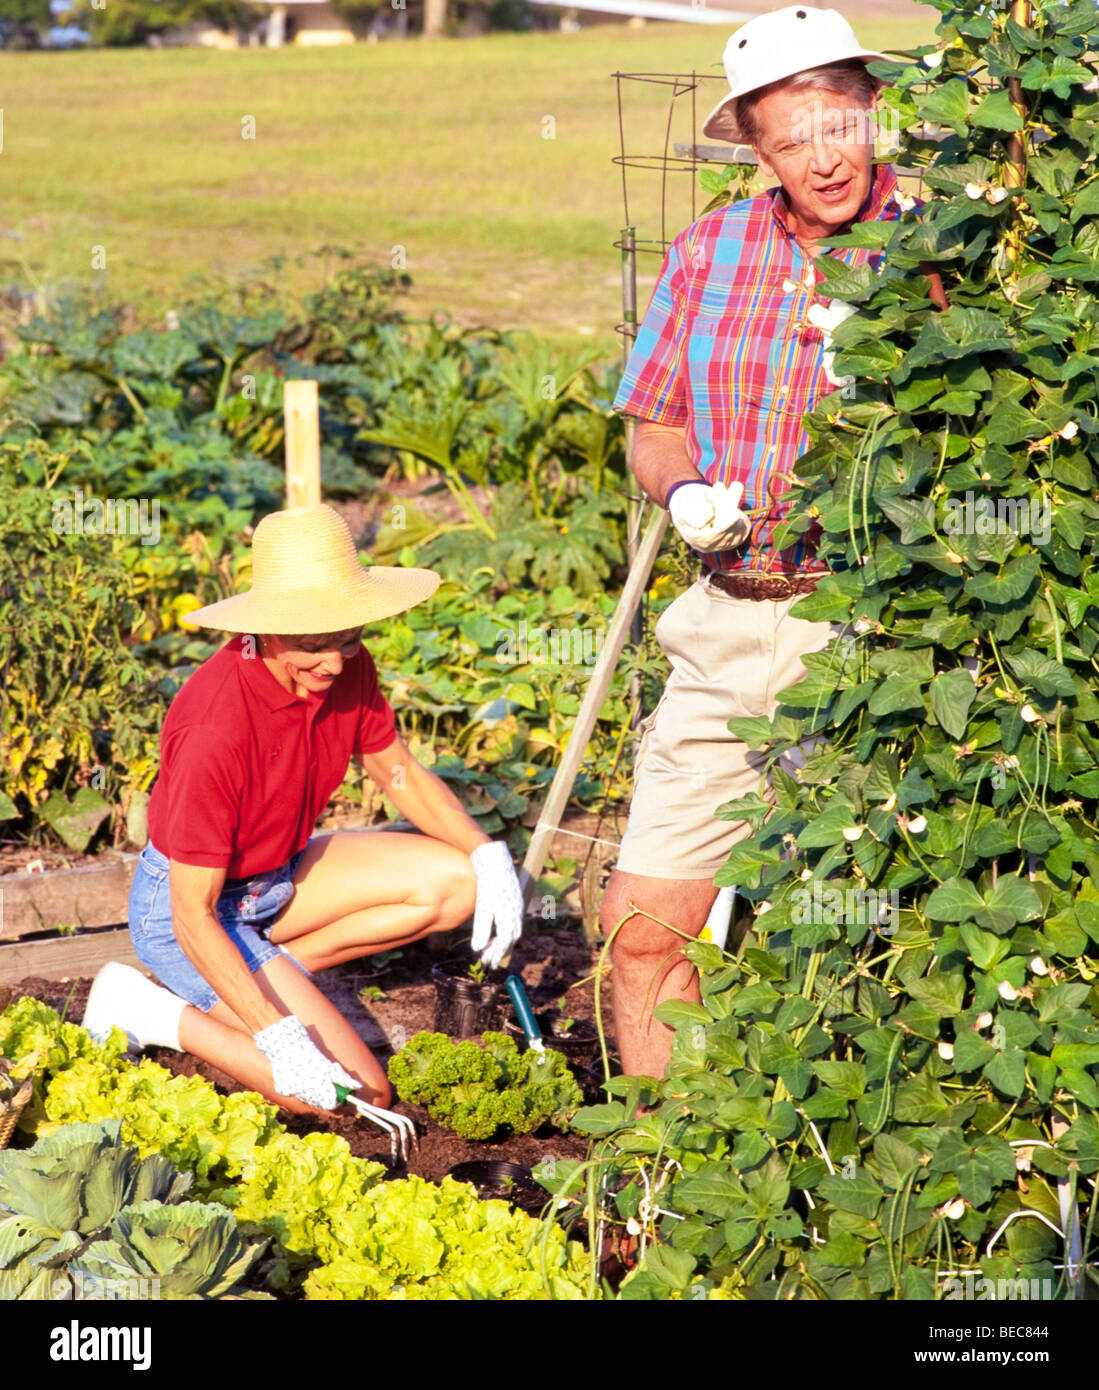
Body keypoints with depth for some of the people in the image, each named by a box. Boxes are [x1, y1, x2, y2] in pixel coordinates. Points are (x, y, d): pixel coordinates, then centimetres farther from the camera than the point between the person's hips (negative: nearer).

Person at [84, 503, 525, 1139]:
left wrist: (488, 854, -9)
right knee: (361, 1093, -16)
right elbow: (193, 915, -29)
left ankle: (277, 970, 2)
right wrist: (277, 1035, -35)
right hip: (185, 905, -8)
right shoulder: (215, 730, -34)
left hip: (279, 875, 8)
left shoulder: (347, 670, -12)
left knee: (457, 881, -6)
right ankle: (151, 1008, -3)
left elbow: (399, 771, 7)